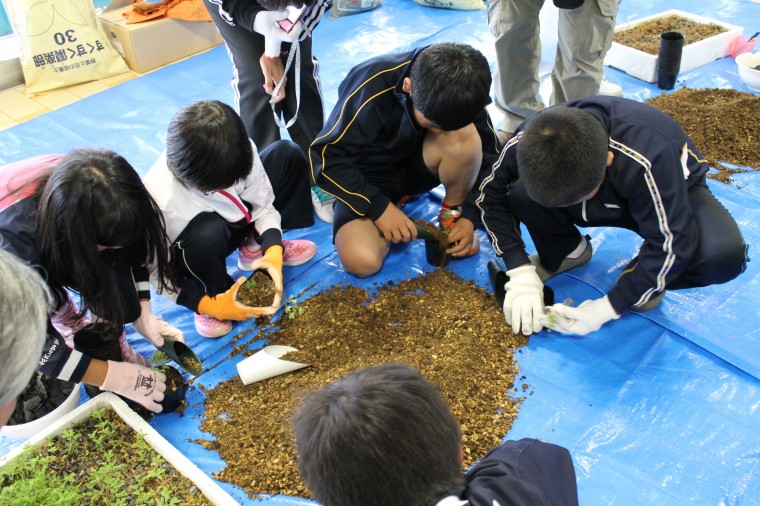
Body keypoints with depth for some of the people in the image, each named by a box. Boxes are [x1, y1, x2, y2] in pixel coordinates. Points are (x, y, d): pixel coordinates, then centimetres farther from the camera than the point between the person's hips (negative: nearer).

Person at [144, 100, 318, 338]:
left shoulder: (241, 150, -30)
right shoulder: (159, 198, -39)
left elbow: (262, 203, -14)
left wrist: (274, 251, -29)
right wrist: (207, 305, -28)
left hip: (236, 220, 5)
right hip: (191, 255, -4)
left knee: (288, 155, -9)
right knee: (208, 233, -42)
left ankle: (255, 247, 3)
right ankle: (212, 301, -8)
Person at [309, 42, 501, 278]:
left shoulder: (463, 95, -20)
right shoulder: (372, 89, -31)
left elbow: (487, 157, -7)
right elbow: (325, 158, -25)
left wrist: (470, 216, -18)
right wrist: (379, 207, -26)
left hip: (417, 167, 2)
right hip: (369, 176, -2)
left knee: (465, 135, -30)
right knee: (361, 261, -28)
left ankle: (453, 214, -4)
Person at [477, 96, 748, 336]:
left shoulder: (645, 162, -41)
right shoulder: (530, 140, -30)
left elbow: (672, 246, -32)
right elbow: (490, 194, -16)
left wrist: (607, 309, -30)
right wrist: (520, 273, -23)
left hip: (673, 195, -2)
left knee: (724, 254, -35)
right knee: (520, 195, -28)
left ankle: (646, 276, -3)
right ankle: (568, 252, 4)